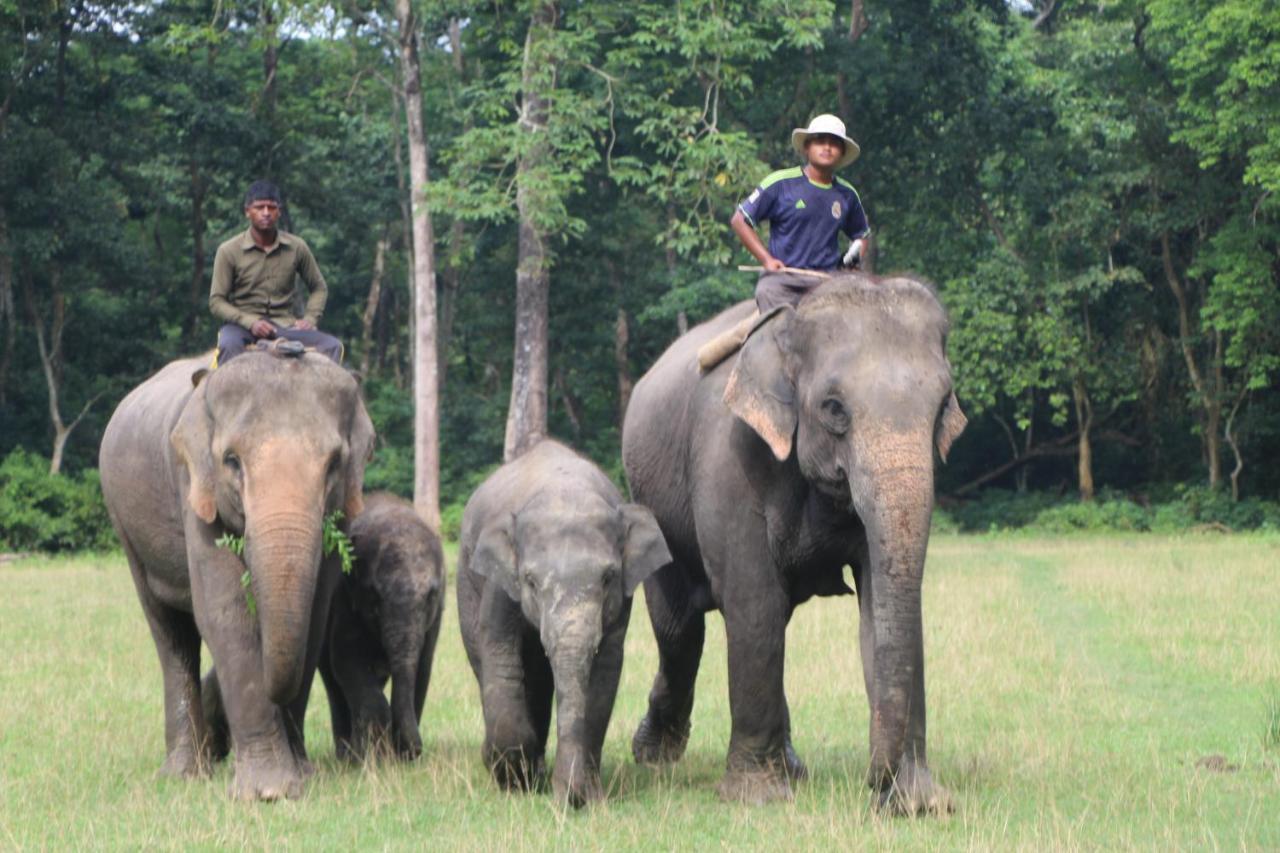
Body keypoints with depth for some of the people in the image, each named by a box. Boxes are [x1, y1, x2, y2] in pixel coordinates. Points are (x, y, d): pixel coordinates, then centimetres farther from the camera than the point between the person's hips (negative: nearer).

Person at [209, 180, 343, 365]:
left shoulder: (297, 248, 6)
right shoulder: (229, 251, -1)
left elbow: (319, 288, 18)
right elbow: (217, 301, -1)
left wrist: (309, 319, -1)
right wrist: (250, 322, -16)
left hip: (285, 325, 2)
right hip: (243, 323, -2)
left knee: (332, 345, -22)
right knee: (229, 345, -38)